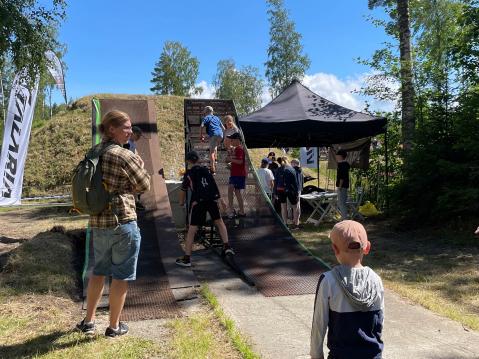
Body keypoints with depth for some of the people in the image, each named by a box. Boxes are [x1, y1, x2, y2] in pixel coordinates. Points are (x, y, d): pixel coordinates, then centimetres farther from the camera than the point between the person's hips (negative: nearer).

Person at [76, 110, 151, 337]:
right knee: (121, 275, 7)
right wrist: (139, 166, 9)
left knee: (99, 271, 23)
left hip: (97, 222, 8)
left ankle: (88, 321, 32)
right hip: (123, 221, -7)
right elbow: (144, 186, -5)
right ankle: (114, 326, 20)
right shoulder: (126, 156, -15)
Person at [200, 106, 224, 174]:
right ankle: (215, 159, 35)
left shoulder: (206, 118, 12)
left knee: (212, 152, -8)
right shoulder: (216, 118, 27)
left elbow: (201, 126, -5)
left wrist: (201, 136, 3)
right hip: (220, 134, 6)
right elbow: (223, 128, 28)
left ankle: (213, 169, -18)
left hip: (213, 135, -5)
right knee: (215, 146, 35)